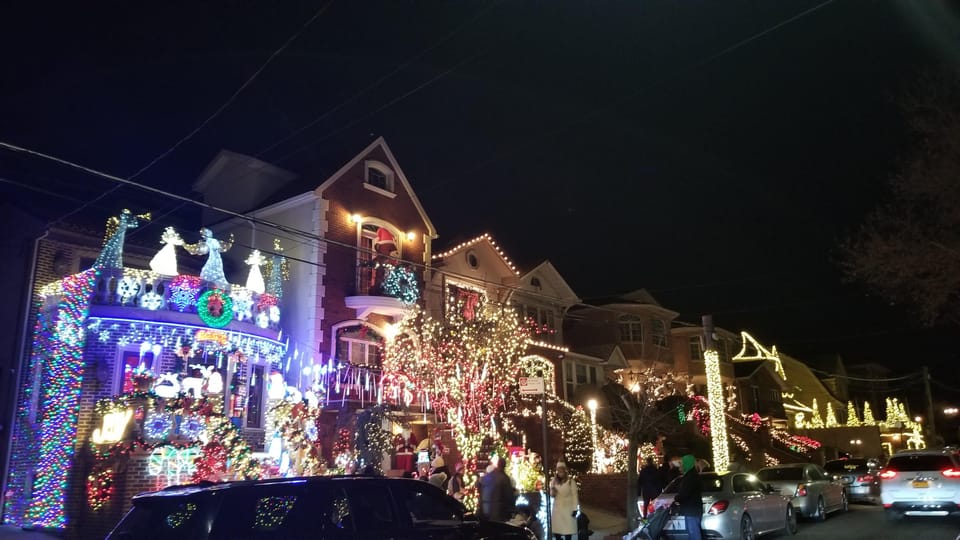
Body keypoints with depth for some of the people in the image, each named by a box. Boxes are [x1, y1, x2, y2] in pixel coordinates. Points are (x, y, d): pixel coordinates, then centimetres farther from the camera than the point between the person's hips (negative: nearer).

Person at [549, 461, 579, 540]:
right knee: (557, 528, 4)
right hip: (557, 509, 4)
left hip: (568, 508, -4)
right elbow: (552, 495, 9)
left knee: (568, 529, -3)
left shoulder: (571, 482, -6)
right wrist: (552, 489, -14)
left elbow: (574, 496, -7)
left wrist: (575, 509, -11)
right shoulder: (554, 482, 7)